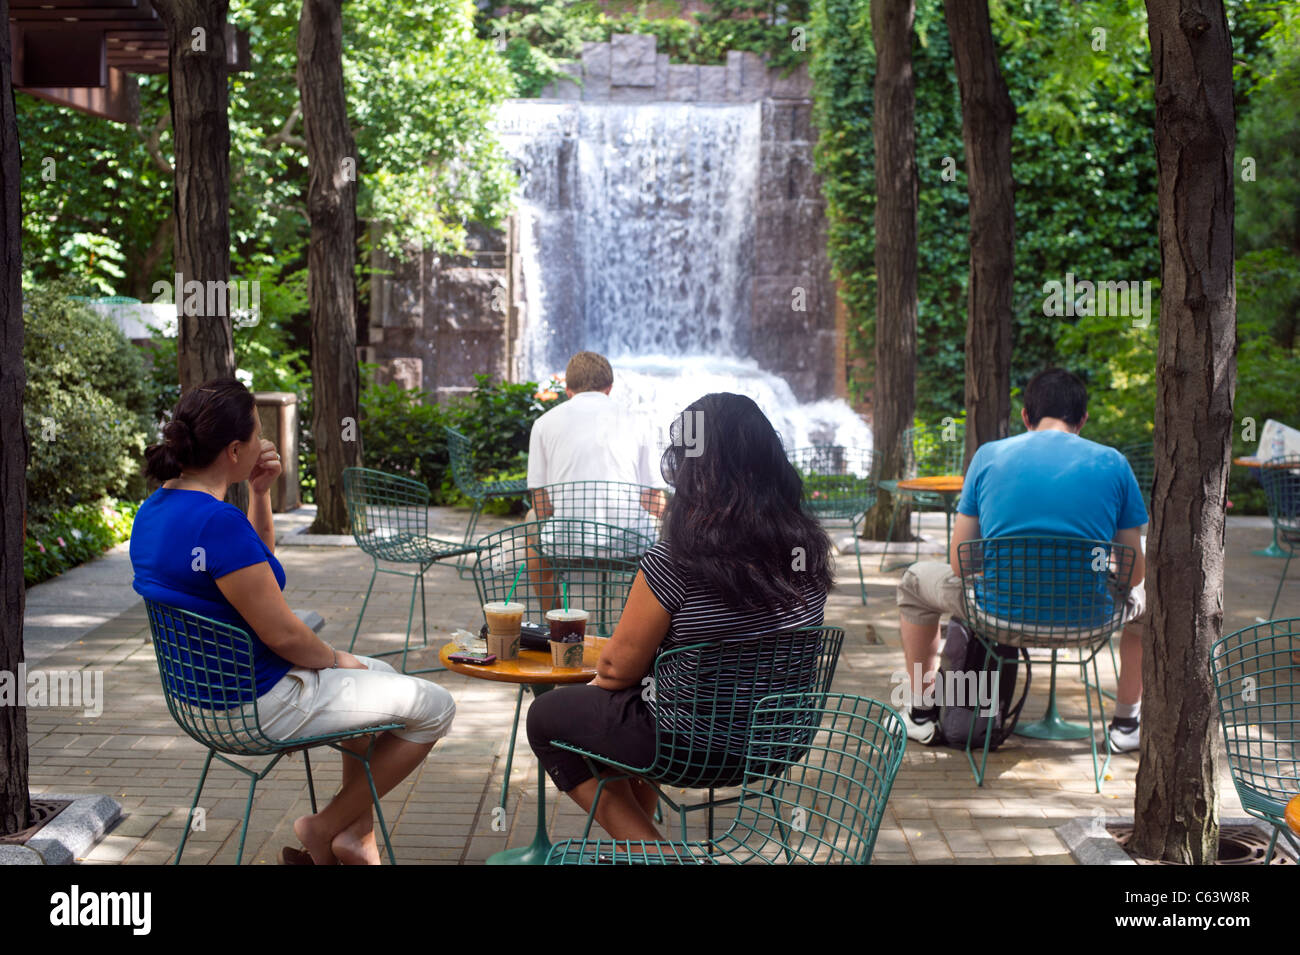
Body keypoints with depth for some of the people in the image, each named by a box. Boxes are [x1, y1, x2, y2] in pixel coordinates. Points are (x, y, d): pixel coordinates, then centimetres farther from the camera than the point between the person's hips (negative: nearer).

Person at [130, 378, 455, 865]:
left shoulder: (156, 508, 2)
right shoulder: (218, 522, -30)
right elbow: (281, 633, -25)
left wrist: (259, 493, 2)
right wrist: (334, 659, -5)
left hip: (207, 689, 10)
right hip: (258, 704, -10)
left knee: (379, 675, 29)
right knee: (435, 707, 2)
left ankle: (356, 835, 30)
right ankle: (325, 827, 12)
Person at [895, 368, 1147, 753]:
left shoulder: (989, 455, 3)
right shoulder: (1112, 463, 2)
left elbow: (959, 563, 4)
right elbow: (1133, 570, 4)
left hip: (1001, 611, 0)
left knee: (915, 581, 30)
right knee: (1143, 594, 35)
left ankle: (921, 714, 36)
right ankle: (1127, 722, 34)